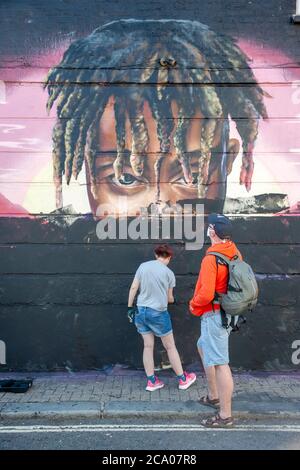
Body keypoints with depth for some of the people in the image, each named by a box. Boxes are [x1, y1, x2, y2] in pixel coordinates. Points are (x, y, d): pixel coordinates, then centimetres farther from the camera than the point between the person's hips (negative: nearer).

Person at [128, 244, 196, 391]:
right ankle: (183, 379, 22)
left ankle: (151, 381, 19)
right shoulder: (168, 272, -3)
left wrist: (130, 307, 7)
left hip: (141, 311, 3)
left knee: (148, 346, 12)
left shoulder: (143, 266, 2)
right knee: (170, 347, 10)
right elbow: (169, 298, 6)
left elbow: (133, 288, 0)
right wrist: (172, 300, 28)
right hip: (158, 313, -3)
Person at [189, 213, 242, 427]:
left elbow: (206, 294, -27)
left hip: (213, 315, -10)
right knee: (204, 347, 26)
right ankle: (213, 396, 37)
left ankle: (225, 415, 9)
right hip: (228, 312, 10)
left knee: (220, 363, -2)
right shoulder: (234, 252, 3)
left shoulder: (211, 259, -22)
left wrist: (193, 303, -8)